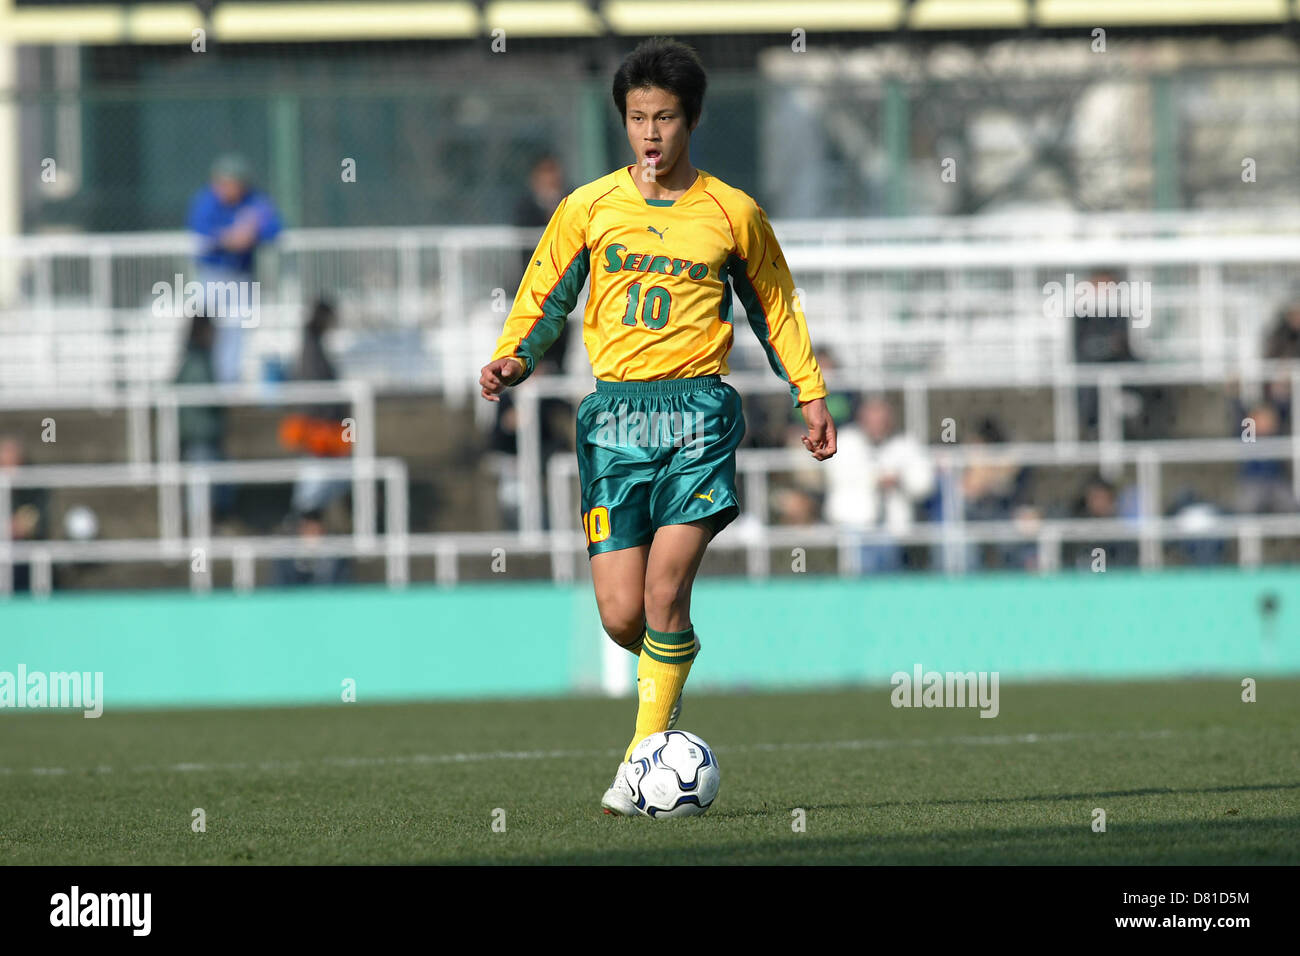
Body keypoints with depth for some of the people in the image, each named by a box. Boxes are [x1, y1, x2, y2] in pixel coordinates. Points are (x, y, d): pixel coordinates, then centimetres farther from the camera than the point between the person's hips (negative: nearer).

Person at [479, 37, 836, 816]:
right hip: (616, 414, 1)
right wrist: (514, 359, -6)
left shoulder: (732, 214, 7)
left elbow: (775, 307, 20)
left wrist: (811, 393, 16)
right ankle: (669, 680, 28)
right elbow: (544, 300, 13)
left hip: (698, 409, -1)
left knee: (665, 590, -16)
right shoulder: (588, 209, 7)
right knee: (621, 613, -6)